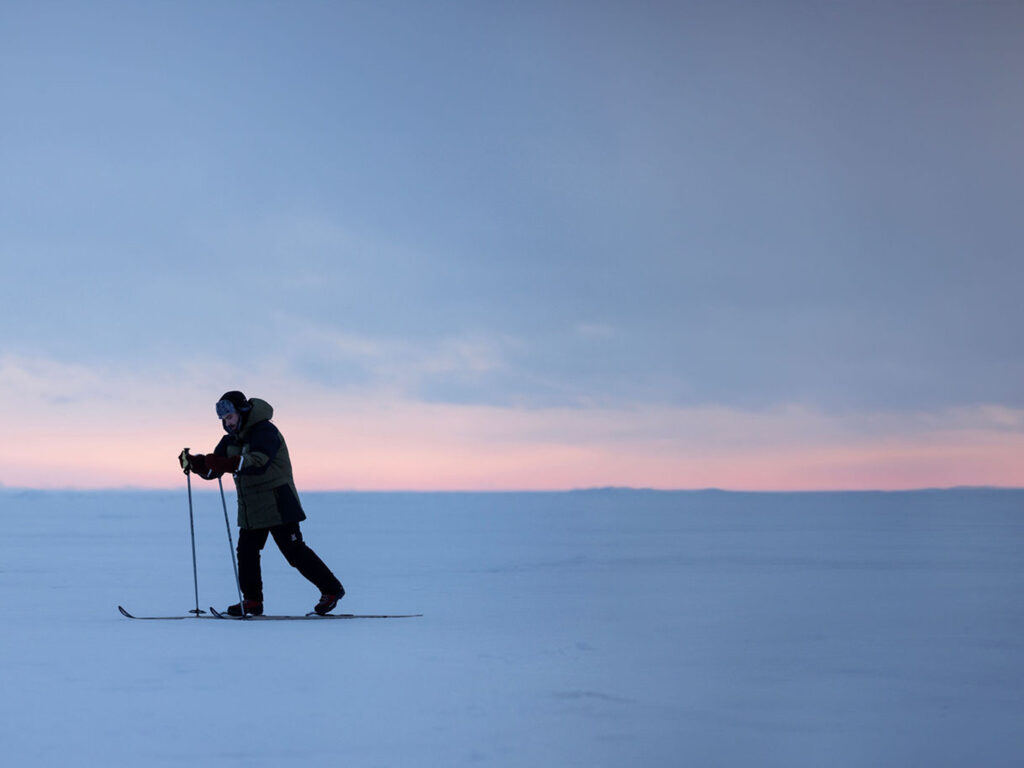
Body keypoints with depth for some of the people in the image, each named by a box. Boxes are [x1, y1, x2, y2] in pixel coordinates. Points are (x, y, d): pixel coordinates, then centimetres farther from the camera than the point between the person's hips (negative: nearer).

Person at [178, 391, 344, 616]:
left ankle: (331, 589, 2)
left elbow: (259, 462, -32)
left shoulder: (265, 431, -16)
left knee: (294, 551, -7)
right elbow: (212, 469, 8)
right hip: (250, 509, 8)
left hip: (276, 504, -8)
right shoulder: (231, 440, 10)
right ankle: (252, 601, 11)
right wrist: (195, 463, -13)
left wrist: (226, 463, -43)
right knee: (246, 551, 3)